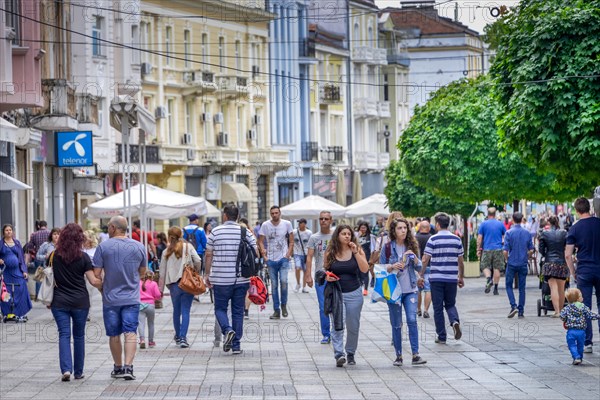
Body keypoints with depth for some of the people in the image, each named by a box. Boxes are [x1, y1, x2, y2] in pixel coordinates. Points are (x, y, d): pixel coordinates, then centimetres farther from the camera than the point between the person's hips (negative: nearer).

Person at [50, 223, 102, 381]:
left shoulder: (54, 256, -1)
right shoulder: (83, 257, -7)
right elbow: (93, 281, -9)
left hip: (59, 302, 0)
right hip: (80, 302, 0)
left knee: (64, 335, 0)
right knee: (79, 335, 12)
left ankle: (66, 369, -17)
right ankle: (78, 371, 17)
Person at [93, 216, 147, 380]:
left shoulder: (103, 247, -7)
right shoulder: (139, 247, 1)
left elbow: (96, 274, -7)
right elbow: (142, 272, 13)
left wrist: (102, 287, 10)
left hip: (110, 298, -1)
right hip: (132, 298, 1)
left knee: (114, 335, 12)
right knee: (130, 333, -4)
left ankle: (118, 367, 22)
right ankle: (128, 366, -18)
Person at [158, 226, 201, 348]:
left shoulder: (166, 252, 4)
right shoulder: (188, 247, 0)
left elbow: (163, 272, 6)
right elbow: (198, 261, -8)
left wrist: (161, 289, 12)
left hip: (174, 285, 2)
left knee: (176, 311, 18)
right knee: (185, 311, -1)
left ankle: (178, 336, 28)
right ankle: (183, 337, -11)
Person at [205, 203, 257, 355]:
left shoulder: (215, 232, -2)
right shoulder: (245, 232, 1)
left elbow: (209, 255, 0)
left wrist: (207, 274, 9)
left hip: (221, 279, -2)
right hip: (241, 280, 2)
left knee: (220, 308, 12)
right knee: (238, 311, 9)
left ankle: (227, 330, -15)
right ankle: (236, 345, 9)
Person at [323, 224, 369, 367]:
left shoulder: (357, 250, 1)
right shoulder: (330, 253, 1)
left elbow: (365, 269, -11)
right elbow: (324, 271, 11)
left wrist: (356, 252, -17)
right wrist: (327, 277, -12)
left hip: (354, 294, 1)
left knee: (353, 327, 8)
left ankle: (350, 353, 24)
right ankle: (339, 354, -20)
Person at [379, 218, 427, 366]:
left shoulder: (412, 246, 6)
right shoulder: (388, 247, 0)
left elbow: (419, 267, 7)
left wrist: (414, 257, -12)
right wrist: (392, 266, -16)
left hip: (410, 289, 1)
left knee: (412, 320, -12)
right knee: (396, 324, 3)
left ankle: (415, 355, -11)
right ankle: (398, 355, 12)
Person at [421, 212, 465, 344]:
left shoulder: (433, 239, -7)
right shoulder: (457, 239, 4)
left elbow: (425, 260, -9)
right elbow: (461, 261, 8)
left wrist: (421, 276, -1)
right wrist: (461, 277, 18)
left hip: (436, 278, -3)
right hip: (452, 278, 3)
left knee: (438, 308, 5)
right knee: (450, 304, 17)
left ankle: (441, 337, 7)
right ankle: (455, 321, -13)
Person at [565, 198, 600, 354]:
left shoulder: (575, 228, -5)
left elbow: (568, 255, -7)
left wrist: (573, 273, 5)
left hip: (584, 271, -2)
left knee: (585, 307, 3)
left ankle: (587, 343, 2)